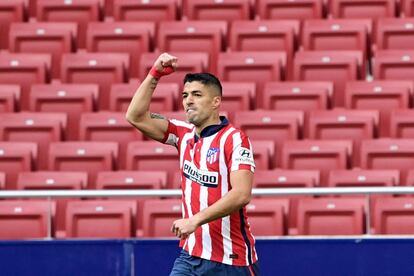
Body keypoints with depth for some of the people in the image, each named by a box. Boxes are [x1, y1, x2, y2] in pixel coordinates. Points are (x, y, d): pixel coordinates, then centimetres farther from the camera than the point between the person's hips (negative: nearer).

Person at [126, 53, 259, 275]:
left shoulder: (235, 139, -11)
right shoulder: (184, 134, 9)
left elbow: (241, 194, -21)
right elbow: (135, 117, 8)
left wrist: (196, 220, -26)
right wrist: (155, 74, 0)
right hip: (191, 255, 5)